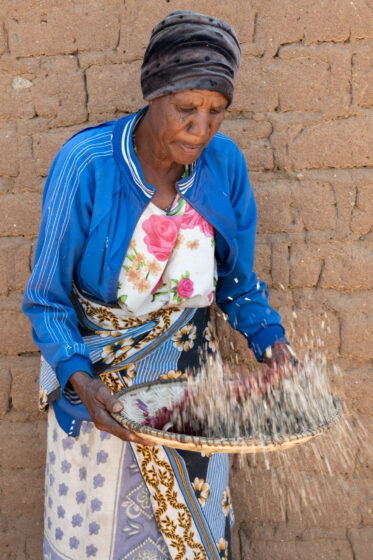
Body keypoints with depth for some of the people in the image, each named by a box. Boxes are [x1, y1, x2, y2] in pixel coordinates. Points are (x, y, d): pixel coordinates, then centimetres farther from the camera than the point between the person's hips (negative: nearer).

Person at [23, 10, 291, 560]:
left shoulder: (224, 163, -12)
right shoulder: (86, 165, -23)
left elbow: (237, 278, 2)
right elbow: (47, 297, -15)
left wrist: (269, 338, -14)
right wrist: (80, 378, -29)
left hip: (189, 369, 3)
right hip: (95, 369, -3)